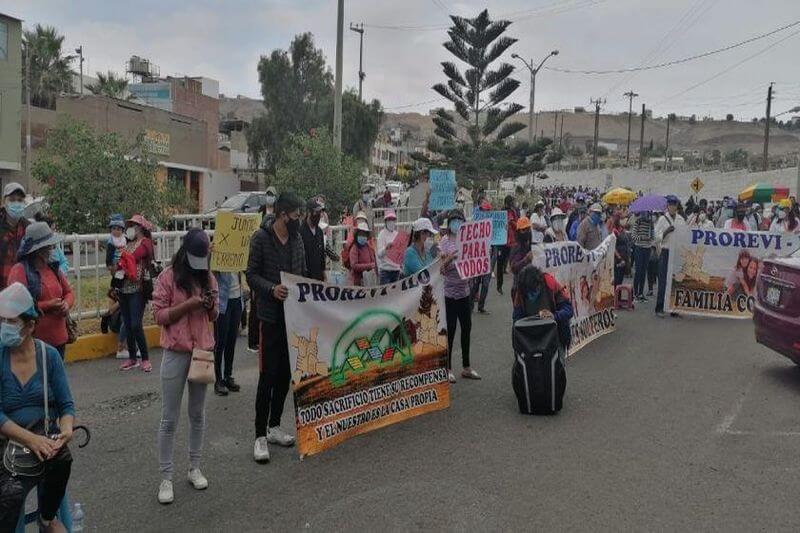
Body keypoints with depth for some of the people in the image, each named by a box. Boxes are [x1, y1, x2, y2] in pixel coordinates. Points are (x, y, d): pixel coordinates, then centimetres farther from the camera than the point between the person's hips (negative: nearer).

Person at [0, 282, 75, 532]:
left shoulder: (49, 355, 1)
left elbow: (66, 404, 3)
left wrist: (66, 430, -19)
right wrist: (30, 439, -25)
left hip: (46, 435, 2)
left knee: (62, 457, -30)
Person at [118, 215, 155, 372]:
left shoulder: (145, 243, -4)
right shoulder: (129, 244, 19)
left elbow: (132, 258, -14)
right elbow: (122, 262, 15)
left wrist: (120, 263, 2)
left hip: (137, 289, -7)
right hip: (124, 289, 7)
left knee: (136, 325, -10)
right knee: (128, 325, 9)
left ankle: (145, 359, 0)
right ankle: (132, 358, 18)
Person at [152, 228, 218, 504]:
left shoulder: (208, 277, 6)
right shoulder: (169, 276, -7)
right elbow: (159, 315, -9)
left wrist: (211, 305, -9)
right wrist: (188, 304, -20)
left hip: (203, 351, 4)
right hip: (175, 353, -4)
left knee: (198, 414, 14)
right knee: (170, 419, 3)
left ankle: (195, 468, 27)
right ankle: (166, 478, 13)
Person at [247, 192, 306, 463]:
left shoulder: (297, 238, 10)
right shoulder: (261, 237, -8)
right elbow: (252, 275, -8)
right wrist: (272, 288, -25)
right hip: (271, 315, -6)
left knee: (285, 372, 12)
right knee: (269, 374, -5)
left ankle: (275, 426, 25)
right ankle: (260, 435, 5)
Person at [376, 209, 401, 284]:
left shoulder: (397, 234, 11)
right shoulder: (382, 234, -6)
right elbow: (379, 254, -13)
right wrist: (386, 248, -30)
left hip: (396, 269, 6)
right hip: (385, 270, -6)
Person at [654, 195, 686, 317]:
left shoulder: (681, 219, 9)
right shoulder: (662, 219, -2)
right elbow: (657, 238, -5)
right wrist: (666, 232, -20)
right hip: (666, 252, -4)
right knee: (663, 281, -3)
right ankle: (659, 308, 2)